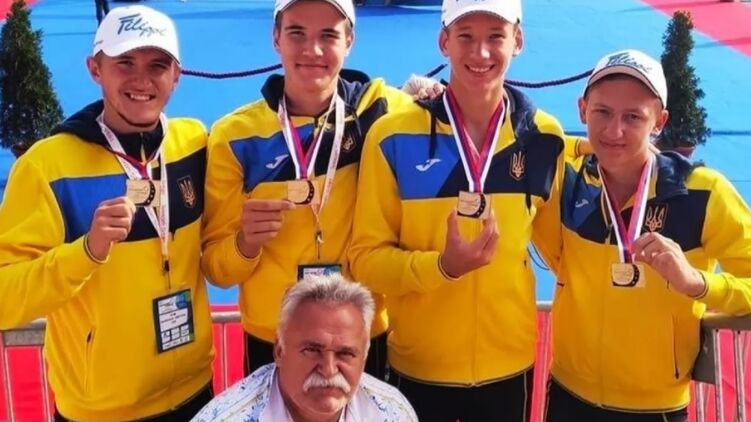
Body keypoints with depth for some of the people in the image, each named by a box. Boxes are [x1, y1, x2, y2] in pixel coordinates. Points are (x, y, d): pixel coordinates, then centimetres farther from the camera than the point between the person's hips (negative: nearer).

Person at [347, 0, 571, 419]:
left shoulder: (545, 136, -3)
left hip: (510, 364, 2)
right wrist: (442, 265, -23)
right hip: (418, 367, -2)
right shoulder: (394, 136, -12)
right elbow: (366, 257, -9)